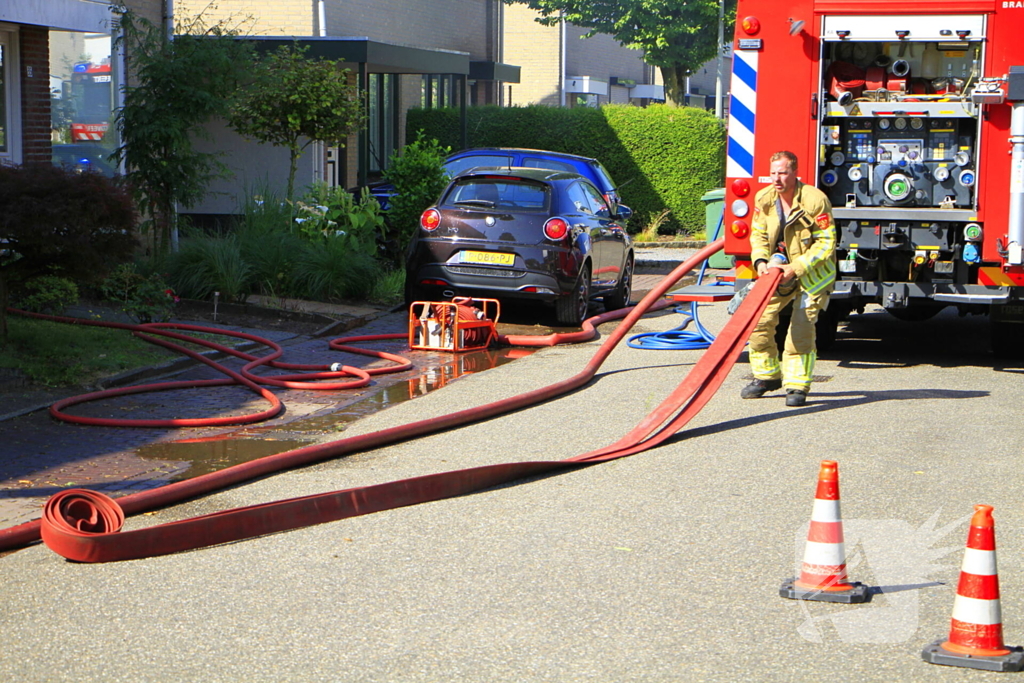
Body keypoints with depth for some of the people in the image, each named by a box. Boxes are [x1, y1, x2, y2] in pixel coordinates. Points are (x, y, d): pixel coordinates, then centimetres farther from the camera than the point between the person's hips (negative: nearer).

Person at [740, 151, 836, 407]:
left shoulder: (815, 200, -21)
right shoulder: (764, 199, -4)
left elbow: (825, 243, -20)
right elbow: (758, 234, 5)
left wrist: (796, 268, -25)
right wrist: (761, 261, -15)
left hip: (812, 273, -5)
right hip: (777, 270, 5)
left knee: (801, 328, -14)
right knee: (759, 320, -2)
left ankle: (797, 386, -5)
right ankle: (767, 376, 16)